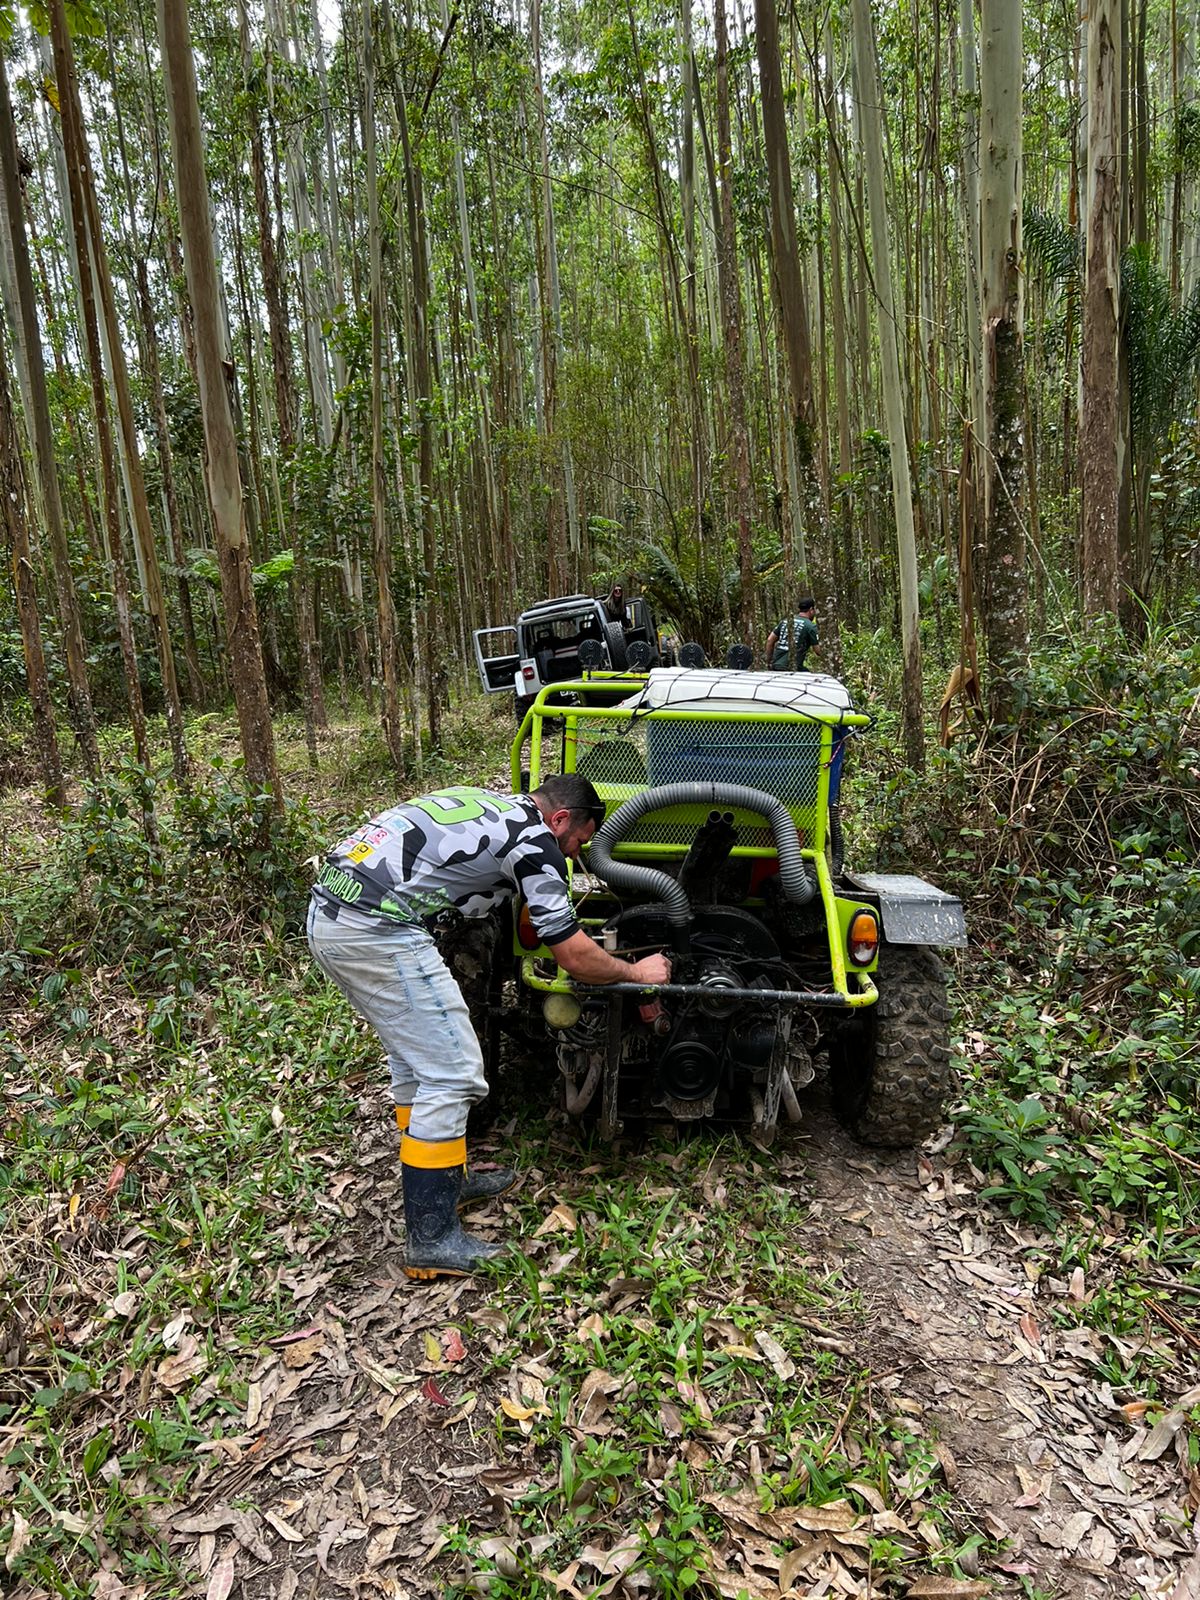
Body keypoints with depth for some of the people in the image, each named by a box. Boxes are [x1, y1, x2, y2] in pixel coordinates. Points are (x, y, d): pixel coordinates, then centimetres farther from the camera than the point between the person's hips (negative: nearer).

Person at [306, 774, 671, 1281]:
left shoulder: (483, 802, 22)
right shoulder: (535, 842, -4)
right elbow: (575, 958, 0)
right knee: (451, 1074, -2)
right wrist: (636, 972, 16)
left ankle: (447, 1180, 34)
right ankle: (431, 1240, 5)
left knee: (414, 1058, 21)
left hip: (327, 911, 10)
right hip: (377, 929, -10)